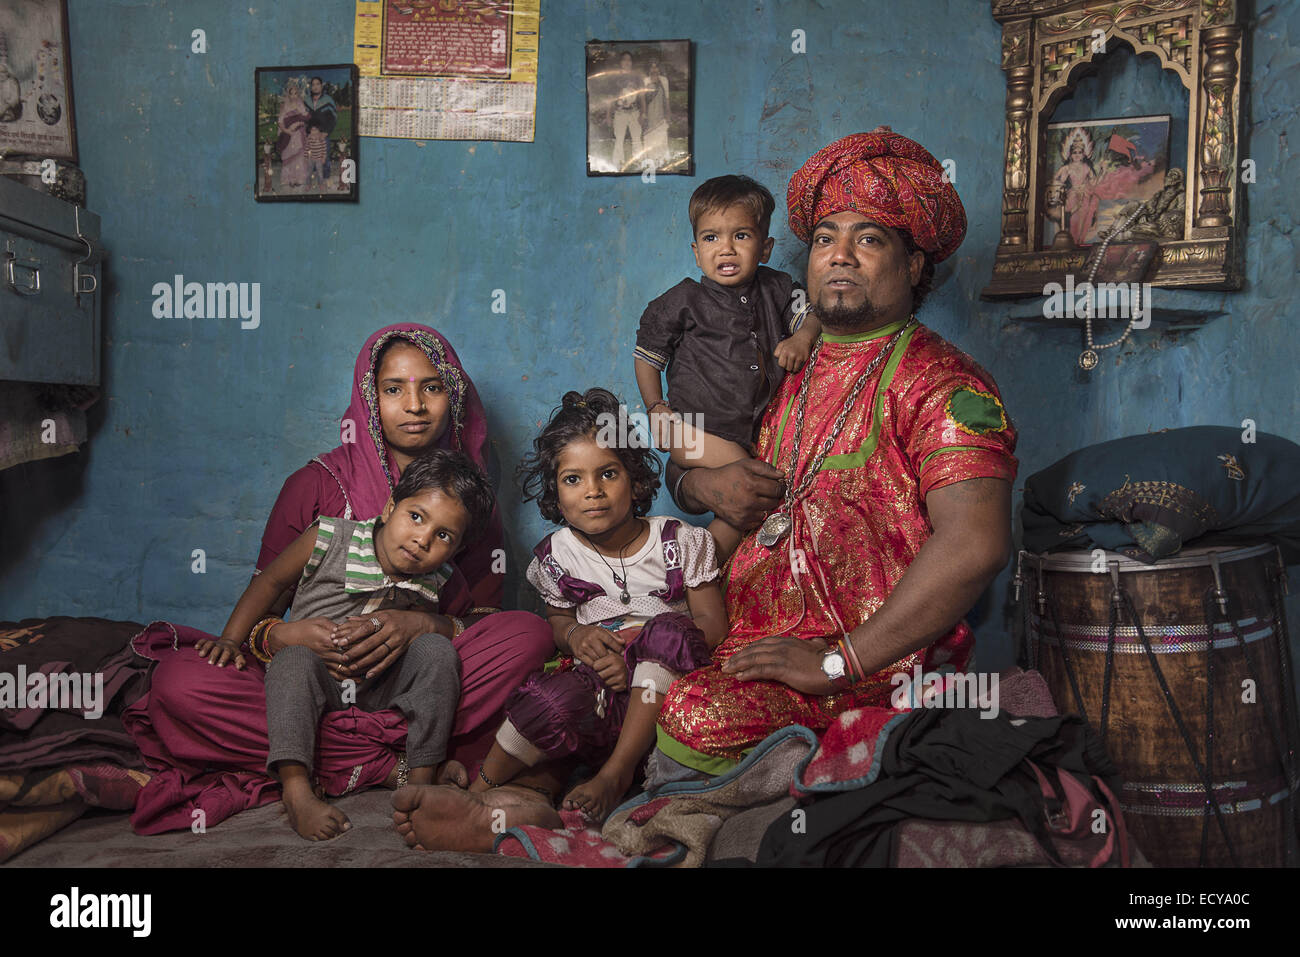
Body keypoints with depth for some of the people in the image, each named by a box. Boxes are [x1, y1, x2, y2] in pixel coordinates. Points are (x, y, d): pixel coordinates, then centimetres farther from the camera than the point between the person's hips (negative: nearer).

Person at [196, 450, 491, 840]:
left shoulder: (436, 585, -8)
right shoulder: (330, 540, -11)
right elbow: (270, 582, 2)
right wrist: (230, 640, -1)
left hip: (383, 690, 2)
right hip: (318, 686, -1)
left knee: (436, 649, -22)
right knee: (294, 659, -32)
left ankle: (422, 774, -17)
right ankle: (295, 789, -41)